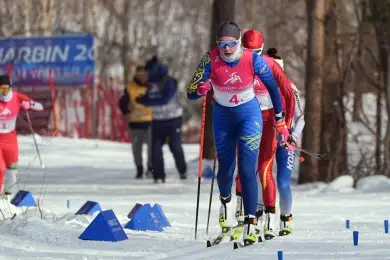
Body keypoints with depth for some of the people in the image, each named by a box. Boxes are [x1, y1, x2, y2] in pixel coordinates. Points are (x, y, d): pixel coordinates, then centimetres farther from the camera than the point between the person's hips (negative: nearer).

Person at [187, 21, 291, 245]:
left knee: (247, 170, -15)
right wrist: (201, 89, -44)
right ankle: (225, 201, 47)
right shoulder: (211, 60, -21)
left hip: (249, 116, -2)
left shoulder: (253, 60, -23)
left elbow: (273, 87, -8)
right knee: (225, 168, 14)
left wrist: (280, 121, -2)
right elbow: (191, 94, -20)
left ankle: (251, 222, -12)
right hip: (222, 118, 2)